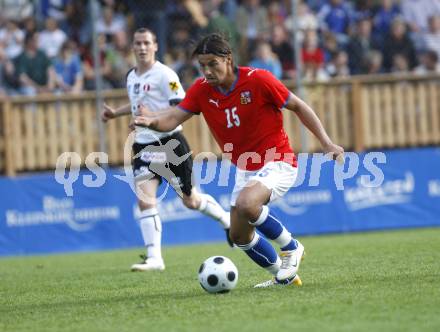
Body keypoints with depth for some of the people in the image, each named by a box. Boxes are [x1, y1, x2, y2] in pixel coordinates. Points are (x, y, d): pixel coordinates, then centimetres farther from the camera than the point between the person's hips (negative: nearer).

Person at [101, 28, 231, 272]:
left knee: (190, 200, 7)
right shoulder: (131, 77, 11)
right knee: (145, 200, -12)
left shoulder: (164, 74, -13)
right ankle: (154, 257, -12)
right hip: (143, 146, 6)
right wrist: (115, 113, 19)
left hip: (169, 142, -6)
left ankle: (227, 220, 35)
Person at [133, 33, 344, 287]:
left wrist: (327, 143, -11)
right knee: (239, 235, 6)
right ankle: (284, 276, 28)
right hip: (245, 169, 7)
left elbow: (299, 107, -8)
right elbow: (173, 118, -13)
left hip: (277, 163, -7)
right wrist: (152, 121, -36)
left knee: (245, 204, -33)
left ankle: (291, 247, -9)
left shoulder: (258, 80, -18)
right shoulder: (202, 90, -4)